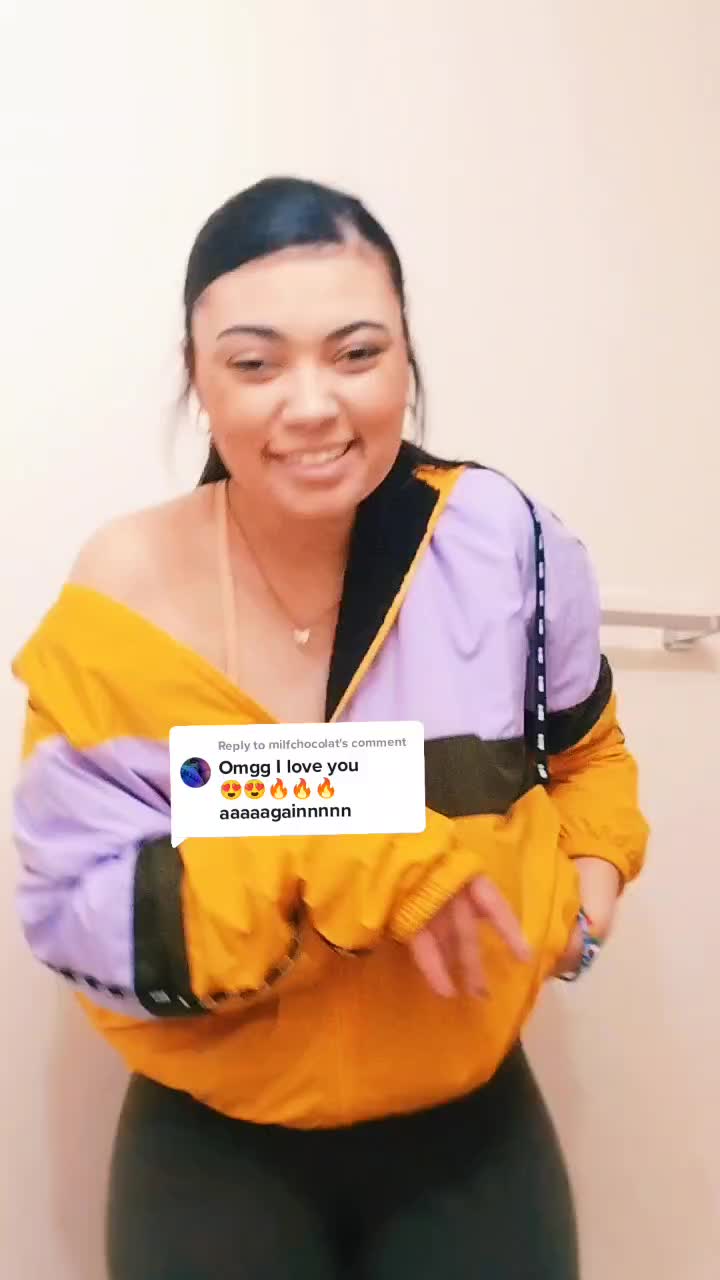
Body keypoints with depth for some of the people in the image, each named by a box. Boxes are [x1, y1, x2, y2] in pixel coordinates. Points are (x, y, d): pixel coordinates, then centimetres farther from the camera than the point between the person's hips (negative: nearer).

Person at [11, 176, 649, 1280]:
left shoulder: (505, 544, -13)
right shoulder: (121, 603, -17)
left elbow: (584, 747, 6)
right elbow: (77, 915, -16)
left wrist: (592, 874, -10)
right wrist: (334, 860, -28)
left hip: (472, 1118, 2)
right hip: (217, 1145, -1)